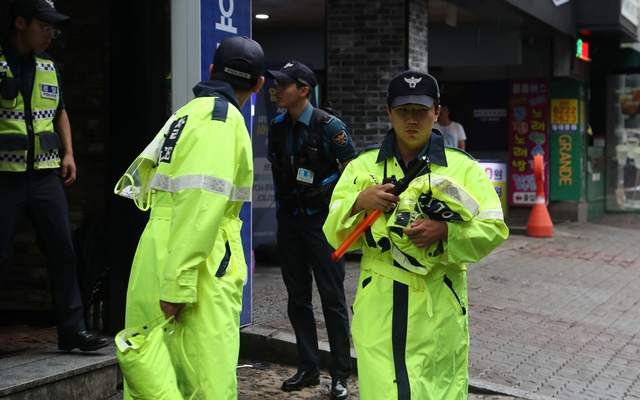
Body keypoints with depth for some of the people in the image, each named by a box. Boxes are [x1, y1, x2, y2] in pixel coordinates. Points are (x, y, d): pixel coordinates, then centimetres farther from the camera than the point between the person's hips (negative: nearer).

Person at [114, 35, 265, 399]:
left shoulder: (186, 113, 17)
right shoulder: (224, 119, -9)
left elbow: (142, 176, 19)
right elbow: (202, 203, -19)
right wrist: (179, 283, -23)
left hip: (156, 254, 9)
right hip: (198, 265, -9)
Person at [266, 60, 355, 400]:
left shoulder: (328, 126, -11)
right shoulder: (277, 126, 6)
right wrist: (283, 203, 15)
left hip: (321, 220, -6)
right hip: (289, 220, 6)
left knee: (332, 298, -2)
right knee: (297, 297, 10)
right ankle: (308, 368, 20)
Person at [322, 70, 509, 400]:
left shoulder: (463, 168, 6)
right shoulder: (363, 167, 12)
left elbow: (493, 230, -1)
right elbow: (336, 237, 8)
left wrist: (445, 231, -17)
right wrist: (360, 202, -10)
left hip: (438, 307, -1)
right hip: (379, 306, 1)